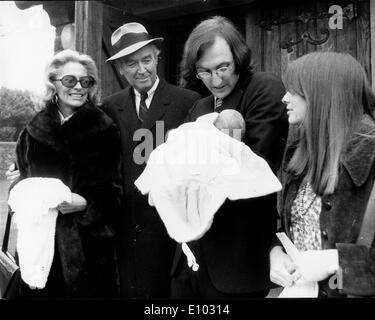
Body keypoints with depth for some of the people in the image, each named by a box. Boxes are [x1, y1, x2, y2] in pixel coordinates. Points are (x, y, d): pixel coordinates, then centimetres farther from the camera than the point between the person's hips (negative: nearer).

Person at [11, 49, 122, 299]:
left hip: (88, 243, -2)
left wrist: (86, 204, -20)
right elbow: (21, 178, 19)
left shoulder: (105, 131, -2)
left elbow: (113, 192, -3)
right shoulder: (33, 131, 8)